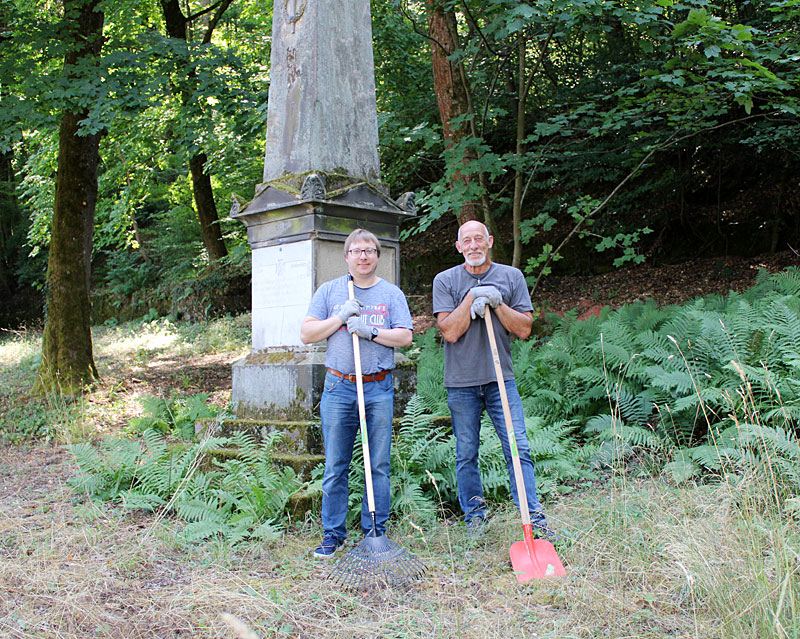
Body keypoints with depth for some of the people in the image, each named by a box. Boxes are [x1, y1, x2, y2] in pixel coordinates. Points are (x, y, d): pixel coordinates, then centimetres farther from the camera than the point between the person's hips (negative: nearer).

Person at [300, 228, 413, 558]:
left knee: (379, 465, 4)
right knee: (335, 466, 3)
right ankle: (333, 533, 13)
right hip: (338, 387, 0)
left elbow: (405, 336, 0)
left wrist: (370, 331, -12)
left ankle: (375, 531, 15)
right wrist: (340, 316, -7)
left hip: (379, 388, 0)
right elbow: (307, 334, 4)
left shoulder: (391, 293, 9)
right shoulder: (329, 290, 10)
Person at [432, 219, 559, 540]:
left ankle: (533, 518, 4)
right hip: (461, 382, 0)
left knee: (518, 448, -3)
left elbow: (524, 329, 0)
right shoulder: (445, 281, 1)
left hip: (501, 378, 1)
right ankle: (474, 515, 22)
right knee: (466, 454, 7)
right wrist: (473, 297, -14)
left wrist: (496, 303, -12)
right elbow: (450, 332, -10)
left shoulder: (511, 277, 5)